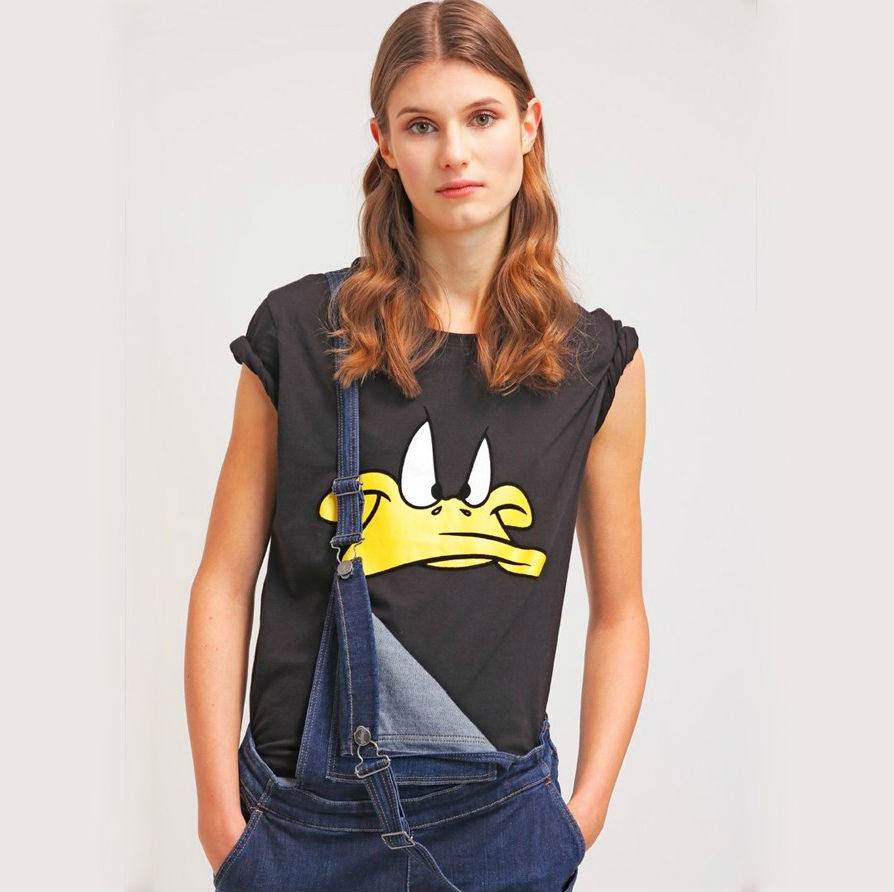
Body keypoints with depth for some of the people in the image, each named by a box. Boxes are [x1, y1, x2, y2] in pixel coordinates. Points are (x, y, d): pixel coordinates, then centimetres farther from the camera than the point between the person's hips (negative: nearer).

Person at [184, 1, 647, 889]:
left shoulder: (598, 362, -1)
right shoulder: (301, 331, -5)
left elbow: (619, 614, 4)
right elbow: (226, 581, -3)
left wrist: (585, 813, -2)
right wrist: (219, 814, -5)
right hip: (301, 816, 0)